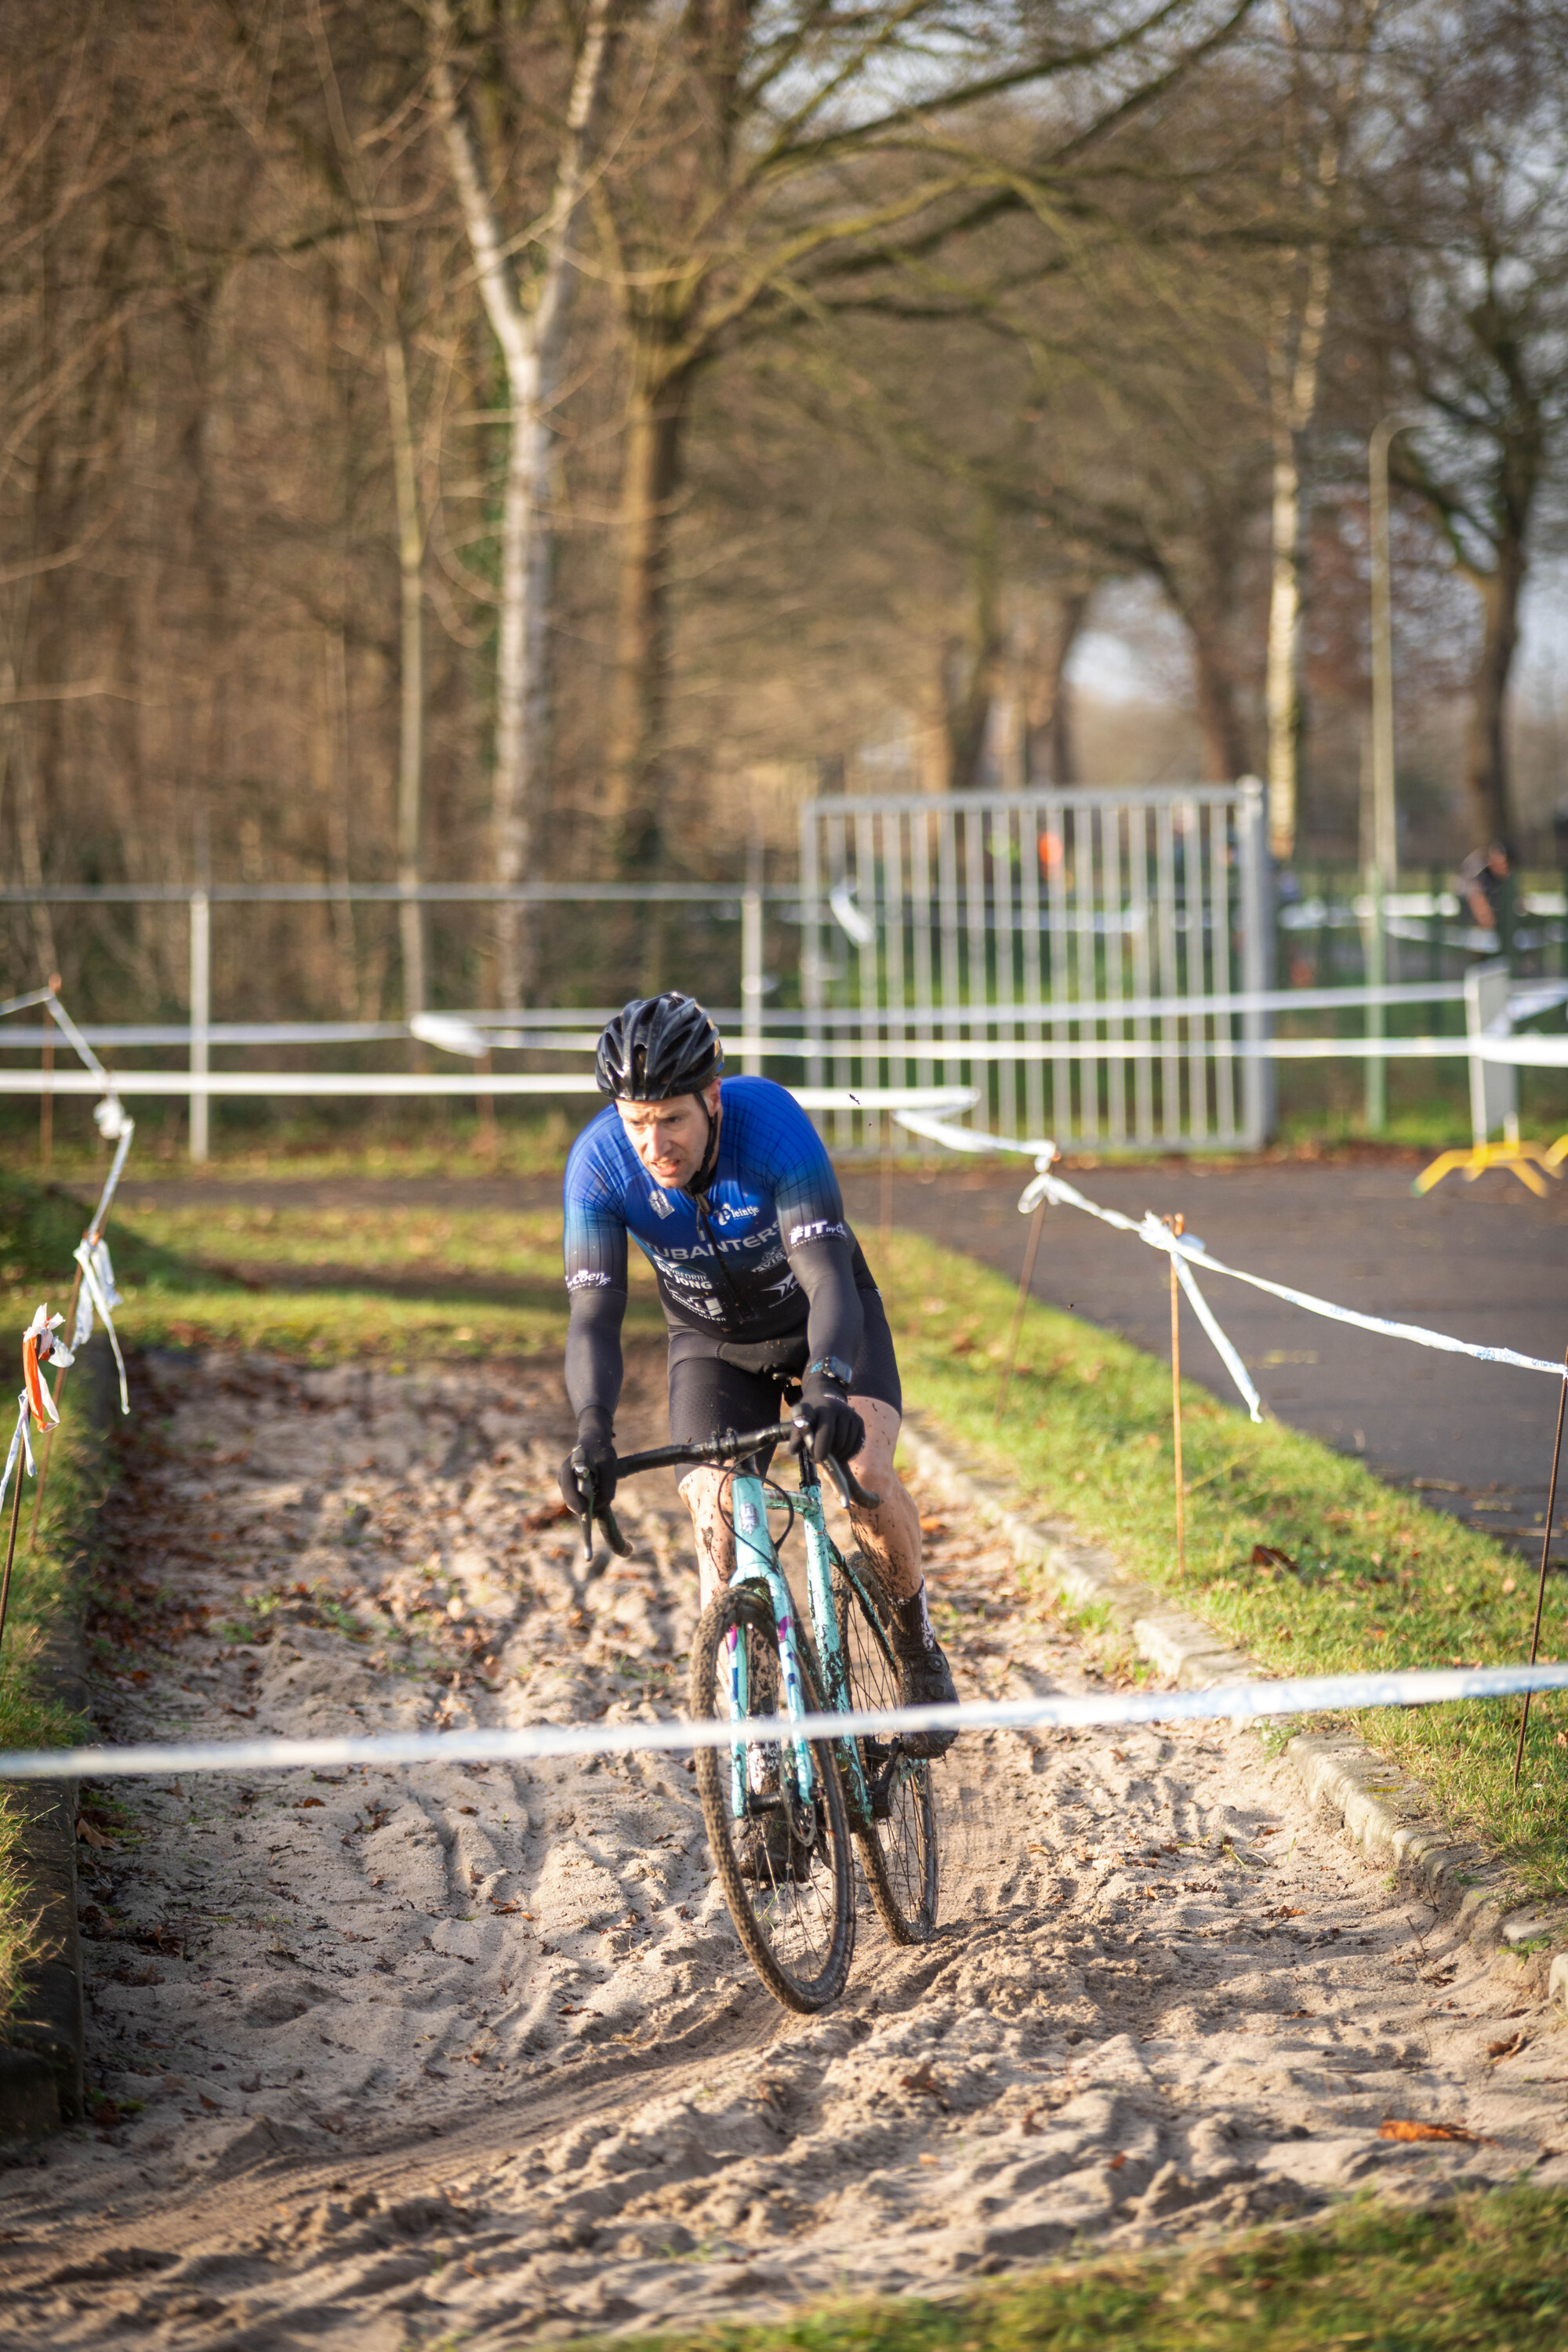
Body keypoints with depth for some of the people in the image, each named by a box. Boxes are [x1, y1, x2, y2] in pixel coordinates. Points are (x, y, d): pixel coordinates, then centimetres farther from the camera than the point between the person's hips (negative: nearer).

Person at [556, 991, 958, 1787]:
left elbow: (828, 1279, -42)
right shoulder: (599, 1162, -28)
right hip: (712, 1340, 2)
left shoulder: (771, 1122, -35)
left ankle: (916, 1644, 4)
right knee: (714, 1513, -17)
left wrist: (828, 1386, -59)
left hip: (825, 1316, -2)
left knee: (867, 1475, -22)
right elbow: (594, 1317, -31)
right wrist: (593, 1430, -49)